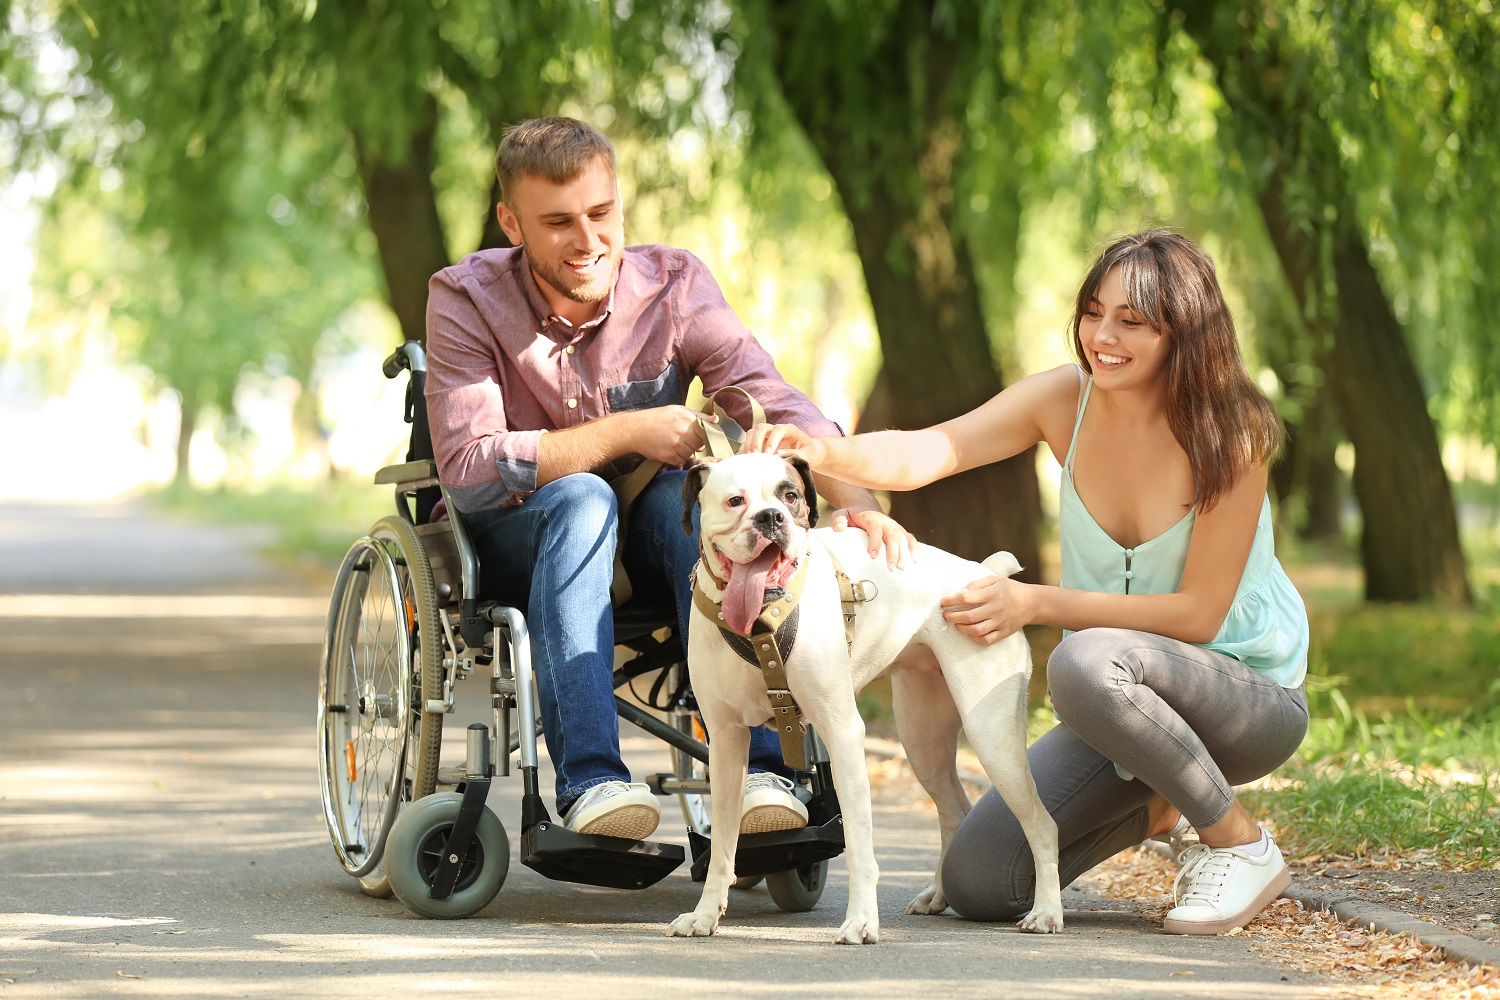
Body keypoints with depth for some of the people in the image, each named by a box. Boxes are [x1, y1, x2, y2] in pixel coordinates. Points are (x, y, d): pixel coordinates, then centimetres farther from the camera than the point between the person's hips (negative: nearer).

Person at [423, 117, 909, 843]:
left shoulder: (675, 285, -7)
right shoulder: (467, 299, -12)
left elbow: (775, 404, -19)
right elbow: (467, 470, -22)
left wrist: (853, 497, -39)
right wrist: (626, 433, -25)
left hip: (649, 546, 2)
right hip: (516, 547, -2)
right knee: (582, 498, -35)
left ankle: (754, 765, -39)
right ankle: (589, 778, -45)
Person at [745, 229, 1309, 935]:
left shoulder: (1229, 435, -20)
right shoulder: (1066, 399, -7)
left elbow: (1198, 613, -20)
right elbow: (923, 453, -19)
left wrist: (1034, 602, -28)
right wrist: (825, 451, -41)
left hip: (1253, 697, -6)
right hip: (1128, 707, 6)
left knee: (1087, 661, -38)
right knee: (975, 883, -7)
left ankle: (1240, 843, -15)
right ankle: (1155, 806, 19)